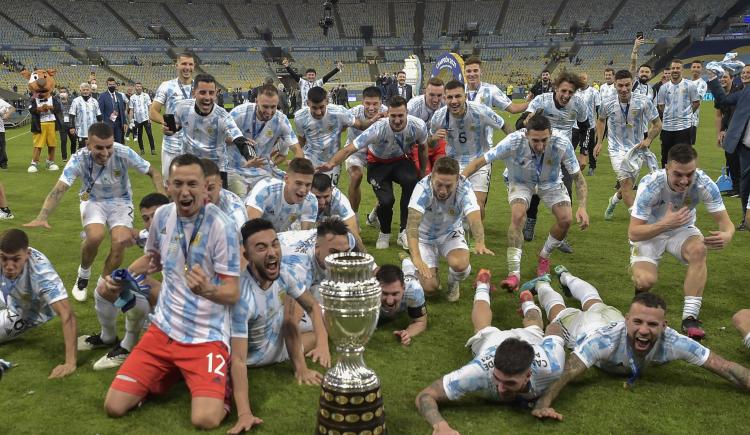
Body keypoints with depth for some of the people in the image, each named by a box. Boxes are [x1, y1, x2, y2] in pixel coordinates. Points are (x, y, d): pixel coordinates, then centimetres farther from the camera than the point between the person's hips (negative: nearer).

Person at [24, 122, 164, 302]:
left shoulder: (123, 153, -26)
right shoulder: (79, 159, -26)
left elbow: (153, 174, -15)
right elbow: (59, 190, -31)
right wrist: (42, 218, -47)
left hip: (120, 200, 0)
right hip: (93, 200, 0)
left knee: (120, 242, -22)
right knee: (95, 236, -28)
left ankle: (103, 285, 5)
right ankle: (83, 275, 5)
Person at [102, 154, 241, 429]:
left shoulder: (221, 227, -17)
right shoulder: (162, 215, 1)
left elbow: (233, 293, -16)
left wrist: (206, 290, -38)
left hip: (207, 336, -5)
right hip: (164, 328, 5)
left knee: (205, 420, -22)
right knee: (114, 406, -1)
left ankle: (215, 380, 12)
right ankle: (168, 373, 24)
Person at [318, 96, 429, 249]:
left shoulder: (418, 126, -24)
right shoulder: (378, 129, -33)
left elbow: (422, 148, 0)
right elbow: (349, 149, -34)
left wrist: (423, 172, 8)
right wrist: (331, 163, -51)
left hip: (401, 160, 2)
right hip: (379, 163, -2)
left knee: (412, 181, -32)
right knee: (386, 200, -24)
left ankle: (404, 232, -17)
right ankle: (384, 233, 12)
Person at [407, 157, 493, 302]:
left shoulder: (464, 187, -27)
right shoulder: (423, 187, -32)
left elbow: (474, 219, -39)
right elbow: (412, 223, -42)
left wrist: (480, 243, -61)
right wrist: (416, 257, -57)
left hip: (451, 234, 1)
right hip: (425, 237, -1)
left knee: (460, 265, -30)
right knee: (429, 287, -14)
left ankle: (453, 283, 8)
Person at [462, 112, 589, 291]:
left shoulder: (562, 142, -33)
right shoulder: (513, 141, -37)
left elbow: (578, 177, -21)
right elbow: (480, 162, -28)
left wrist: (582, 207, -33)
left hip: (551, 182, 2)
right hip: (520, 182, -2)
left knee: (566, 219, -13)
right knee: (517, 215, -28)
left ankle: (544, 256, 17)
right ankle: (514, 273, -24)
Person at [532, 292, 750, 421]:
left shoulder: (674, 343, -45)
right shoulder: (605, 340, -54)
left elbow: (727, 368, -40)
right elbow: (564, 374, -60)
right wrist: (542, 405, -77)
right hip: (586, 327, -3)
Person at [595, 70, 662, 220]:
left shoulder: (644, 101, -17)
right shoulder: (607, 104, -13)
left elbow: (657, 124, -7)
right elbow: (601, 120, 11)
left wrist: (648, 140, -24)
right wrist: (599, 142, 7)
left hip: (637, 147, 2)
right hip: (617, 147, -1)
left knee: (628, 185, 13)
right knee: (626, 181, -20)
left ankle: (614, 200, 46)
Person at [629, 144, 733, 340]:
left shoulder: (704, 183, -25)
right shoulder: (650, 185, -31)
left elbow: (725, 222, -20)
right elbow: (633, 233, -31)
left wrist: (726, 235, -45)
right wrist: (665, 224, -48)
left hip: (682, 230, 2)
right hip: (649, 233, -2)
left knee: (699, 249, -32)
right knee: (646, 281, -27)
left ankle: (690, 317, -23)